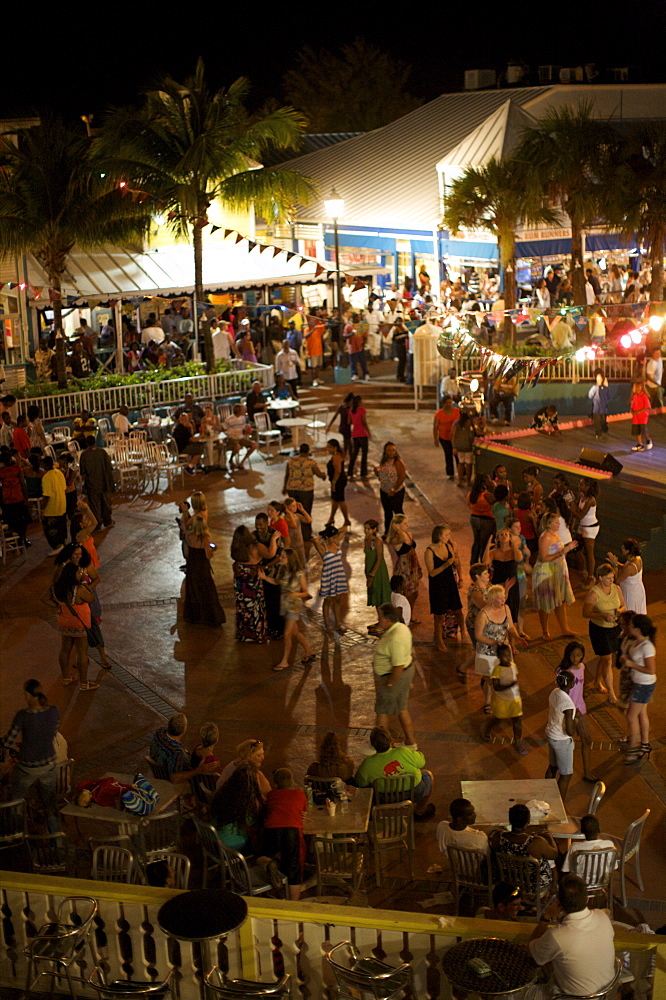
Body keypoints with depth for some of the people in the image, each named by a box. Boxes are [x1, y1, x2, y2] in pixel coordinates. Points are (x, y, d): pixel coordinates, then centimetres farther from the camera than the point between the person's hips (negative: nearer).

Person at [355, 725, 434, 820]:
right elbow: (422, 764, -10)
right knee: (428, 775, 27)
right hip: (415, 794, -1)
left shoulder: (367, 764, -25)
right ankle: (421, 810, 37)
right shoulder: (405, 752, -29)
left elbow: (361, 784, -6)